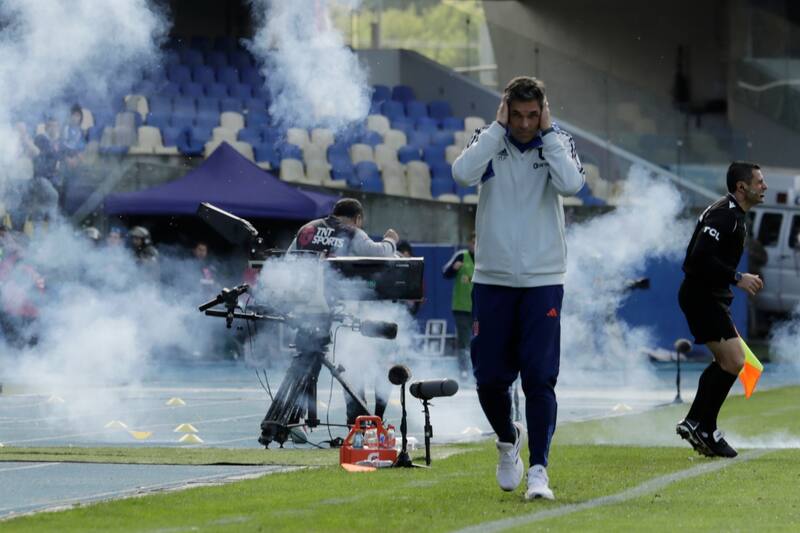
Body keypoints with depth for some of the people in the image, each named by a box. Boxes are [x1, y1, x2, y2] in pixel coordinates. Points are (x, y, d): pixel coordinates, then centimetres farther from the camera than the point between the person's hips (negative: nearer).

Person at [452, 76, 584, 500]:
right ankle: (508, 442, 32)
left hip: (543, 279, -1)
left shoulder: (558, 142, 1)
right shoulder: (489, 141, 2)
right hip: (492, 278, 1)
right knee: (489, 377, 5)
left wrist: (548, 133, -13)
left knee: (539, 377, -9)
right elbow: (463, 174, -19)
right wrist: (498, 128, -15)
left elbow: (571, 183, -19)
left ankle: (538, 470, -6)